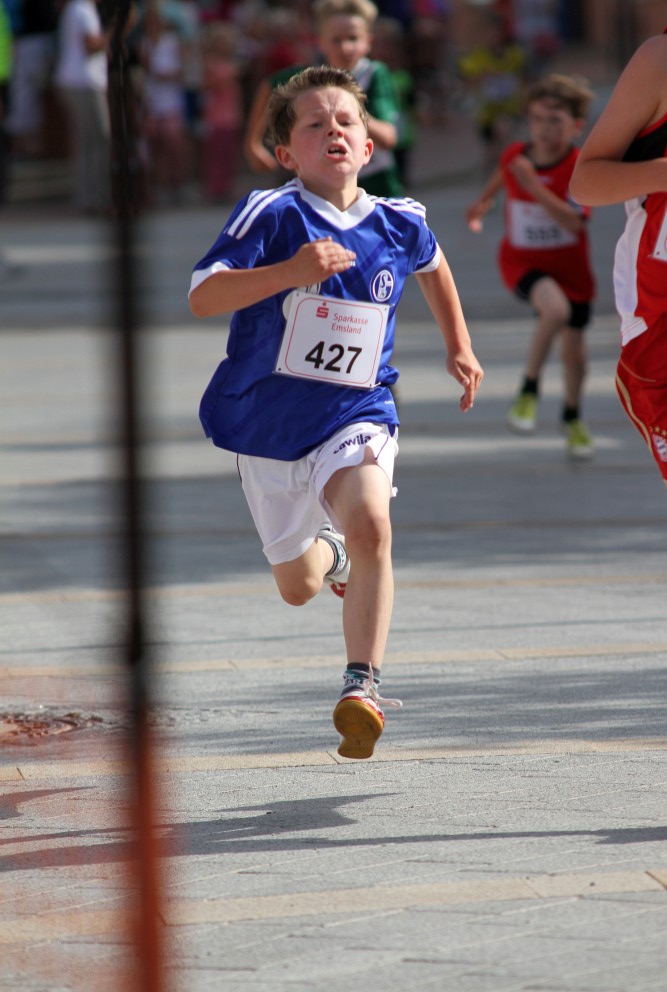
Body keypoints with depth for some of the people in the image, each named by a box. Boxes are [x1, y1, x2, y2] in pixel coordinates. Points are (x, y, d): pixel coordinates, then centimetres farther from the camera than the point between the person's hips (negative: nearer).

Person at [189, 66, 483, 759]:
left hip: (355, 418, 0)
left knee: (370, 525, -31)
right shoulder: (270, 215, -14)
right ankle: (328, 549, 53)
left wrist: (459, 346, 26)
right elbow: (202, 297, -26)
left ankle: (362, 686, -29)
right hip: (267, 424, 0)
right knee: (297, 588, 15)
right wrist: (290, 272, -38)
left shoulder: (399, 225, -2)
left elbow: (430, 263, 24)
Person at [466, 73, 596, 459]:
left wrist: (534, 187, -40)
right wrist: (484, 201, 31)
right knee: (556, 310, -31)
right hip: (523, 260, 0)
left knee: (574, 342, 10)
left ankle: (573, 416, 38)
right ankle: (529, 390, -12)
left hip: (571, 266, 0)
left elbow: (574, 222, -34)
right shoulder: (515, 155, -11)